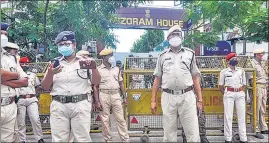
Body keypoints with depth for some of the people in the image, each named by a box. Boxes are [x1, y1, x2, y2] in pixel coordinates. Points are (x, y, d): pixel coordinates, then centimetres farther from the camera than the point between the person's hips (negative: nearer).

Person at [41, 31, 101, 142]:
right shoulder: (54, 64, 10)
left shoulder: (84, 62, 5)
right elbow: (45, 87, 7)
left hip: (80, 105, -2)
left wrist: (94, 68, -20)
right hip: (58, 106, 2)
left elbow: (96, 82, -2)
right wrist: (50, 74, -12)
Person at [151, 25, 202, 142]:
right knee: (169, 133, 9)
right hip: (168, 97, 1)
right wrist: (153, 100, 5)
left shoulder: (190, 54, 10)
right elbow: (157, 79, 11)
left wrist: (199, 99, 4)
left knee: (193, 133, 1)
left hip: (187, 96, 0)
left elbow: (195, 78, 9)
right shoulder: (163, 56, 11)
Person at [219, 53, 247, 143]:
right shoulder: (224, 72, 0)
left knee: (242, 116, 5)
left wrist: (241, 92, 4)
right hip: (229, 94, -3)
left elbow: (244, 84, 15)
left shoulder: (241, 70, 9)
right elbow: (221, 85, 5)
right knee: (228, 116, -2)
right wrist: (225, 95, 1)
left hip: (240, 94, 3)